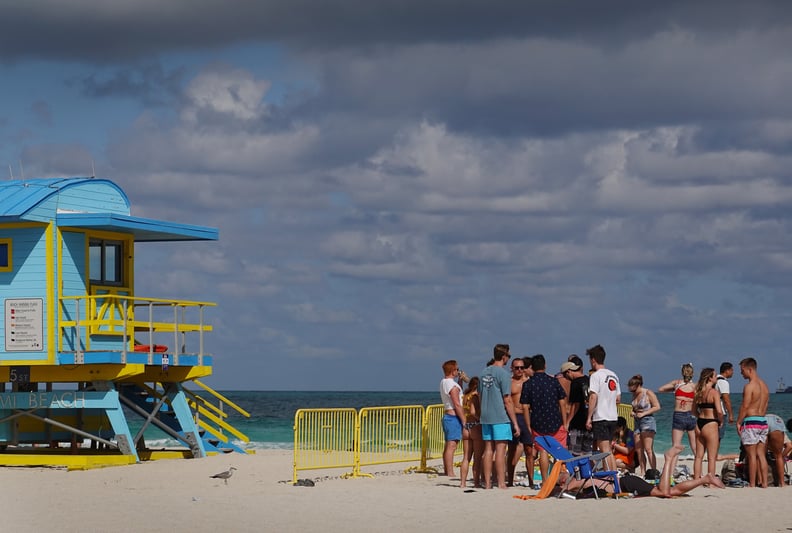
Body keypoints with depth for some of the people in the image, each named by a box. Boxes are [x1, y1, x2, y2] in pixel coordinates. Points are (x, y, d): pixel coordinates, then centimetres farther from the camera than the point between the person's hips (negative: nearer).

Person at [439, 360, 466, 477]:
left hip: (447, 415, 10)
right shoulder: (452, 385, -15)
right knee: (452, 446, -11)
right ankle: (450, 473, -14)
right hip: (454, 417, -10)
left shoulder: (443, 382, 13)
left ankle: (446, 471, 18)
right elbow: (457, 405, -19)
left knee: (448, 446, 14)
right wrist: (464, 421, -16)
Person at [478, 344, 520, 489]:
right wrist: (515, 423, -8)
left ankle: (487, 483, 10)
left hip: (486, 417, 6)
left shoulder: (483, 373, 11)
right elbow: (507, 401, -12)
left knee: (488, 449, 9)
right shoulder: (503, 374, -11)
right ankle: (501, 483, -7)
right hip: (501, 417, -6)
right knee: (500, 449, -5)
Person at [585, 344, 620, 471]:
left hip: (600, 418, -7)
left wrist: (589, 418, -14)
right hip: (613, 417, 7)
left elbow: (593, 397, -17)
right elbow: (618, 399, 16)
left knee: (604, 450, -6)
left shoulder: (596, 376, -11)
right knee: (608, 450, 14)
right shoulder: (613, 375, 13)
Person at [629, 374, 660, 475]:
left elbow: (657, 407, -11)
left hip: (648, 421, -8)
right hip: (638, 422, 8)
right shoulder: (635, 395, 14)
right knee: (639, 450, 3)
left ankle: (654, 472, -12)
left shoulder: (648, 393, -7)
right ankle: (643, 473, 6)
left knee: (648, 449, -13)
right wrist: (633, 413, 4)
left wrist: (643, 413, -16)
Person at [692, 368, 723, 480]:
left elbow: (694, 411, 15)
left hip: (699, 424, 7)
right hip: (710, 424, -7)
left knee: (699, 456, 13)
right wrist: (720, 421, -2)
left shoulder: (698, 392, 8)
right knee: (712, 457, 1)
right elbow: (719, 411, -19)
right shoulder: (714, 392, -12)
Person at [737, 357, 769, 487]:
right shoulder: (764, 385, 12)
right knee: (761, 455, 11)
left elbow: (745, 407, -15)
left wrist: (738, 422, -7)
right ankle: (764, 482, 10)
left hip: (751, 421, -8)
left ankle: (752, 484, 0)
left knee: (751, 455, -3)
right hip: (763, 421, 8)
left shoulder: (749, 386, -14)